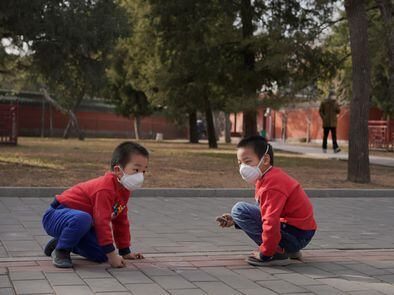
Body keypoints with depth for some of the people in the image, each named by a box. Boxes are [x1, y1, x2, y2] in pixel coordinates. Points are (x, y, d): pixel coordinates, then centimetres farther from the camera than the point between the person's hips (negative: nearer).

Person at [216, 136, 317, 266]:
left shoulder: (272, 185, -19)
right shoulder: (272, 176, 14)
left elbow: (271, 223, -28)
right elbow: (264, 211, 22)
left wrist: (264, 254, -17)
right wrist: (235, 221, 14)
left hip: (296, 235, -10)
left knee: (239, 209, -12)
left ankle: (277, 253, -13)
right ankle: (287, 249, 16)